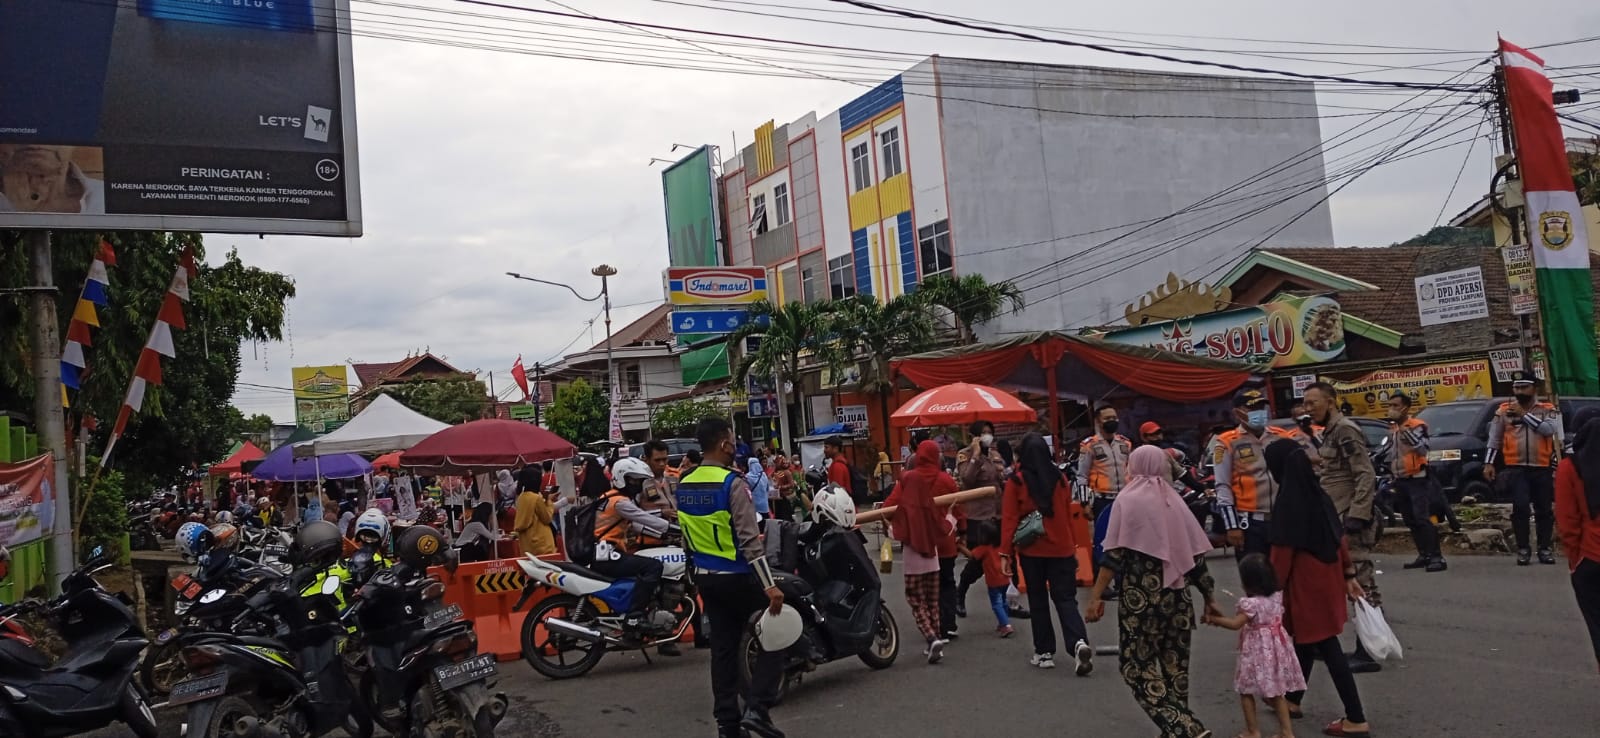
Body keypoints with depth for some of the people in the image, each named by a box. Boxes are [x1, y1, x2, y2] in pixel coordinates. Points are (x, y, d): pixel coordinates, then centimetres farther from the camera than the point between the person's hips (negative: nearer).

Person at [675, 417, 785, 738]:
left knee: (723, 647, 13)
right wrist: (770, 585, -22)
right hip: (737, 576, -7)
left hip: (705, 577, 7)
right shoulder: (731, 483, -18)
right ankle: (757, 707, -4)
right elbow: (749, 540, -22)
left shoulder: (684, 484, 6)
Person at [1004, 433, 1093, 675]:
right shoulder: (1059, 478, 1)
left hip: (1031, 551, -2)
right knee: (1065, 598, 6)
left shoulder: (1016, 482, -8)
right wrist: (1074, 546, 17)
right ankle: (1079, 643, -15)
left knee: (1038, 602, 11)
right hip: (1061, 549, 2)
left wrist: (1005, 552, -7)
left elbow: (1009, 519, -9)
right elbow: (1068, 515, 7)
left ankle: (1044, 652, 14)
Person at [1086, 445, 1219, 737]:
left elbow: (1115, 554, -11)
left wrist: (1096, 596, -10)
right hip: (1177, 595, 6)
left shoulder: (1128, 499, -3)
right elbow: (1195, 555, 11)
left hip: (1141, 595, -5)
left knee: (1138, 667, 0)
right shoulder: (1174, 500, 11)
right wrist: (1209, 596, 18)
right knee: (1175, 667, 12)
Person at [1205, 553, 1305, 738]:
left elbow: (1235, 624, -22)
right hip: (1275, 647, 7)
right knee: (1276, 691, 16)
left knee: (1246, 691, 8)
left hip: (1257, 651, -7)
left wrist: (1213, 619, -13)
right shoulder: (1276, 597, 1)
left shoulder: (1251, 603, -21)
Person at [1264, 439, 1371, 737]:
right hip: (1327, 578, 8)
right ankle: (1293, 700, 35)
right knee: (1306, 640, 20)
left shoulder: (1286, 502, -19)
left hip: (1305, 584, -8)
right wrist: (1348, 574, 17)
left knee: (1327, 648, -2)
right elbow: (1339, 537, 9)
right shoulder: (1319, 494, 4)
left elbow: (1282, 553, -18)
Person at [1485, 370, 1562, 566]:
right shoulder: (1504, 410, 6)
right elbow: (1494, 438, 10)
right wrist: (1489, 463, 5)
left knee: (1543, 510, 8)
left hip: (1541, 469, 1)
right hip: (1516, 468, 0)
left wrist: (1524, 414, -16)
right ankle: (1523, 549, -1)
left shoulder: (1547, 410, 4)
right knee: (1520, 507, -11)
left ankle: (1545, 549, 19)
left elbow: (1549, 429, -16)